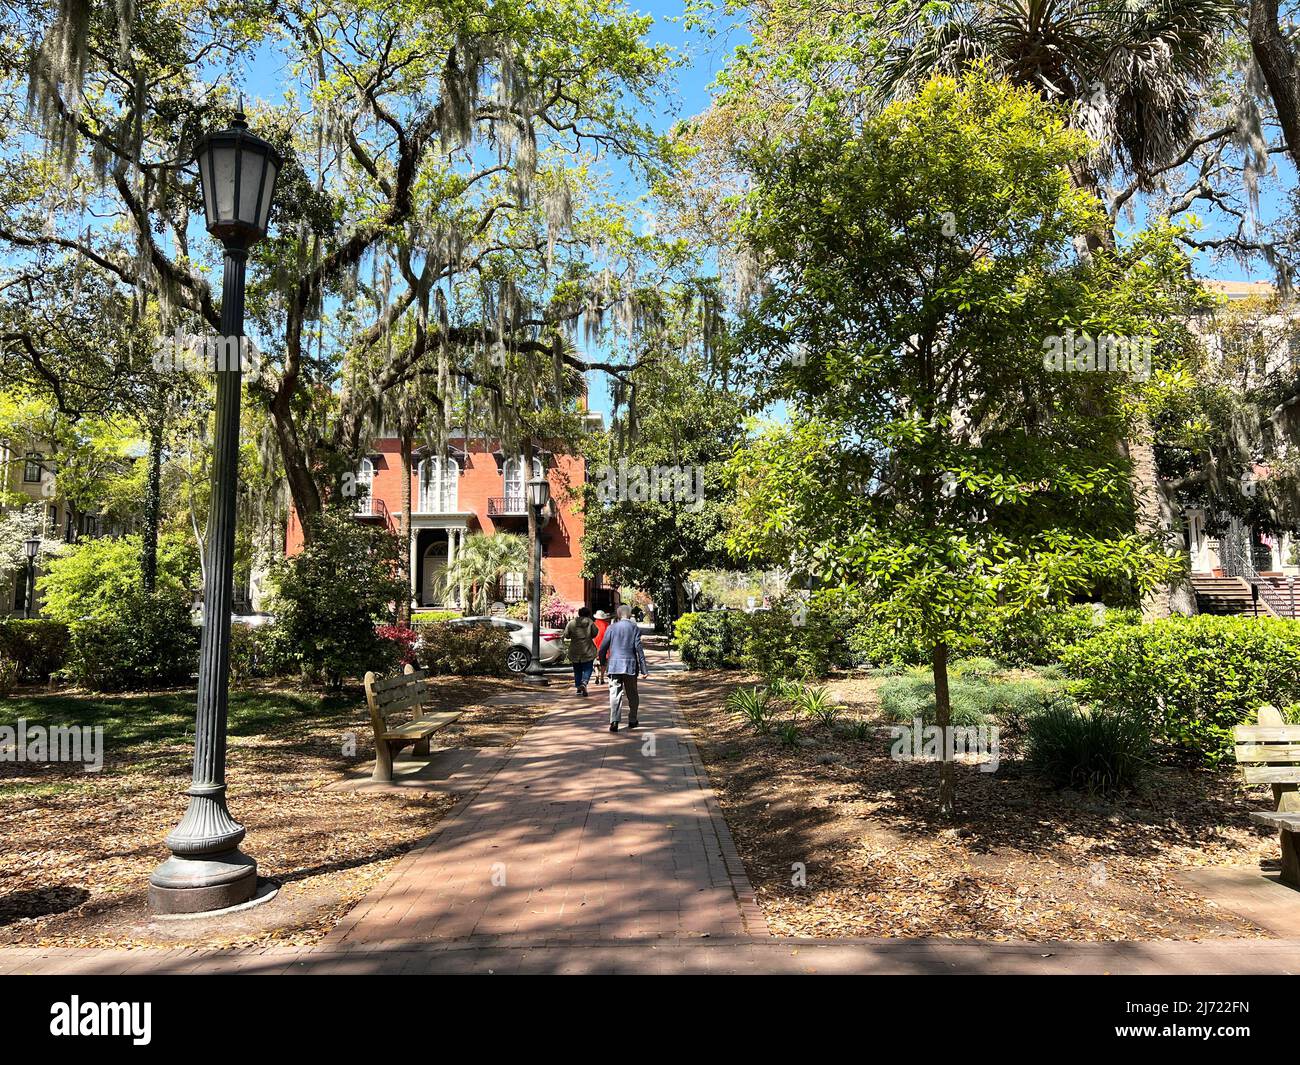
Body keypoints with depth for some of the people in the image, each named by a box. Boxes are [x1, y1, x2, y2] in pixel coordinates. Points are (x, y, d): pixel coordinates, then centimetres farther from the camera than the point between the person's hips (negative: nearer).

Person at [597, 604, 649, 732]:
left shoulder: (611, 628, 2)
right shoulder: (635, 628, -1)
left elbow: (603, 647, 3)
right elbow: (639, 648, -5)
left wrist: (603, 662, 21)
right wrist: (644, 669, -3)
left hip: (614, 665, 0)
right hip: (631, 665, 0)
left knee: (615, 694, -3)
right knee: (632, 694, 14)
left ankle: (614, 721, -14)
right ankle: (632, 720, 22)